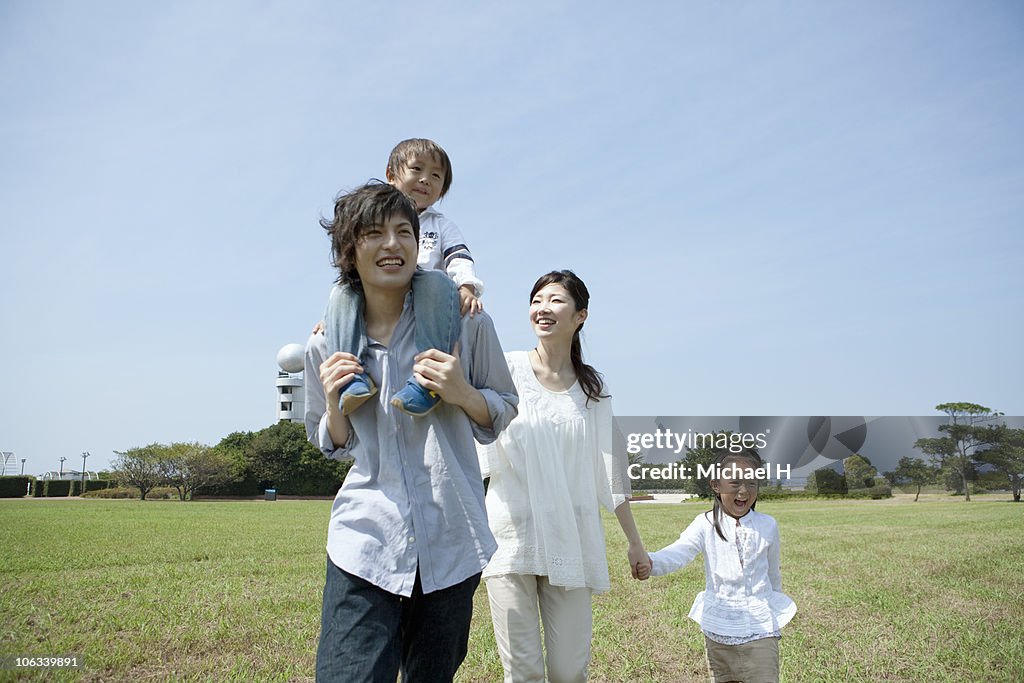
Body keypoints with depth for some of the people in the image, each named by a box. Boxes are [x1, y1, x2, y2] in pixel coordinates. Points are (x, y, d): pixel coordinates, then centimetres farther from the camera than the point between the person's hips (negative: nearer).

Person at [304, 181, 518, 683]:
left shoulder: (464, 323, -4)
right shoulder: (327, 345, 2)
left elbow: (505, 412, 6)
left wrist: (461, 393, -15)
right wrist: (335, 401, -7)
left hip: (451, 544, 0)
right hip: (365, 542, 0)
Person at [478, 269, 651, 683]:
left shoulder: (592, 388, 9)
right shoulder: (507, 369, 0)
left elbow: (609, 470, 13)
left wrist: (635, 542, 15)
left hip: (570, 541, 2)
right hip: (513, 536, -2)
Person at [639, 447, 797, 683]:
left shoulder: (767, 526, -3)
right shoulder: (706, 525, -10)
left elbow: (773, 573, 11)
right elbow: (678, 553, -26)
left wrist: (775, 612, 23)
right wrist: (649, 562, -47)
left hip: (760, 628, 0)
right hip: (718, 628, 0)